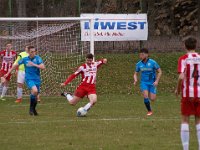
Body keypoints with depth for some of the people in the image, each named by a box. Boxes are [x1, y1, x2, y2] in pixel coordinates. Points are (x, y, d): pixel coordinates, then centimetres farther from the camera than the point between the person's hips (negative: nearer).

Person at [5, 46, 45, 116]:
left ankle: (33, 109, 33)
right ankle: (31, 108, -11)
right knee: (35, 90, -27)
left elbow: (43, 67, -14)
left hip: (37, 79, 2)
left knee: (35, 94, 8)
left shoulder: (37, 58, -4)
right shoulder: (25, 59, -2)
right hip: (29, 79, -2)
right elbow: (16, 65, 11)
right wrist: (8, 73, 13)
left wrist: (34, 64, -23)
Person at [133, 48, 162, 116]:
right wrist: (135, 80, -10)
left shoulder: (152, 62, -11)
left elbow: (159, 72, -3)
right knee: (145, 96, -19)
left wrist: (157, 81, -14)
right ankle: (149, 111, 1)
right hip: (144, 82, 2)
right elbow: (135, 74, 12)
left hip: (152, 83, -2)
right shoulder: (139, 64, -1)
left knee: (152, 99, -7)